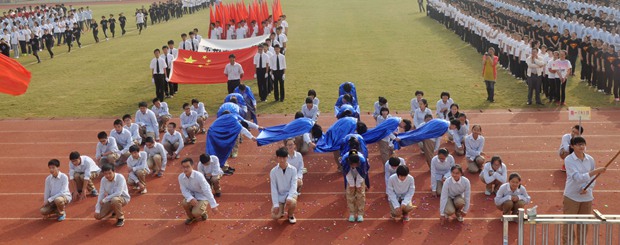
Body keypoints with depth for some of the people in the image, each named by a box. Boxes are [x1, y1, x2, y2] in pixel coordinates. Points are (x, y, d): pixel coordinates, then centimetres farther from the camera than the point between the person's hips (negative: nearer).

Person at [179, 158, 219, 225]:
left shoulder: (198, 176, -29)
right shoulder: (181, 177, -15)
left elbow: (207, 190, -28)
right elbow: (184, 191, -12)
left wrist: (213, 205, -28)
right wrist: (191, 198, -34)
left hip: (202, 196, -4)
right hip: (191, 195, 5)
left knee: (196, 213, -26)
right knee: (184, 203, -27)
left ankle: (202, 212, 14)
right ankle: (191, 217, 6)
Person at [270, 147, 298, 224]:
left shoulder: (293, 169, -9)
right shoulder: (273, 171, -8)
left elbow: (293, 186, -14)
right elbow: (273, 189, -8)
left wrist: (289, 198, -31)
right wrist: (275, 204, -16)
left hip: (290, 193, -1)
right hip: (279, 195, 1)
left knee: (292, 202, -37)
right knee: (275, 216, -19)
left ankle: (291, 215, 0)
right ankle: (281, 210, 21)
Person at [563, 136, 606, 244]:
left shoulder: (590, 159, 0)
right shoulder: (568, 160, -13)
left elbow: (592, 178, 8)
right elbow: (578, 177, -24)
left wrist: (587, 188, -12)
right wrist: (596, 171, -31)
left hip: (586, 197, 4)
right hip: (572, 197, -4)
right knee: (569, 225, 0)